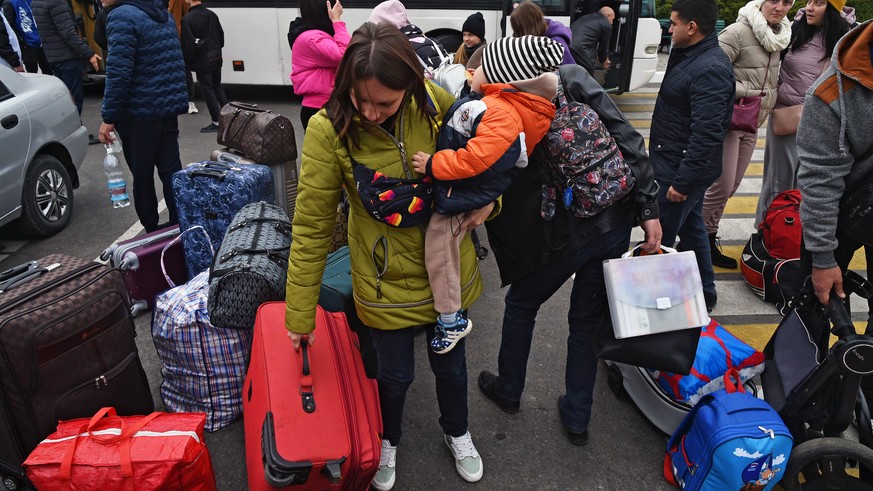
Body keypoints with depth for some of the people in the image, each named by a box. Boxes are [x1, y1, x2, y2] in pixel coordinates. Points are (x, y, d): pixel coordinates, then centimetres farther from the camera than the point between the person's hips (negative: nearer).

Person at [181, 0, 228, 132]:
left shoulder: (187, 19, -15)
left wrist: (186, 63, -5)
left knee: (207, 90, 1)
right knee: (217, 87, 17)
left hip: (202, 61, -7)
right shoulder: (212, 14, 6)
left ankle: (217, 122, 3)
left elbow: (186, 44, -15)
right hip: (216, 58, 7)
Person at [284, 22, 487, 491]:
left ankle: (457, 432, 53)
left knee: (450, 362, 21)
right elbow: (311, 226, -17)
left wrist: (487, 199, -15)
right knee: (396, 374, 14)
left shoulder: (436, 103, -15)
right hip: (386, 279, -2)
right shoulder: (329, 130, -22)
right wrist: (300, 314, -11)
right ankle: (388, 441, 49)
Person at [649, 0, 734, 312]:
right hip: (679, 165, 11)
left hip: (681, 170, -11)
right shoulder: (690, 56, 8)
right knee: (691, 226, 21)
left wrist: (682, 182, -27)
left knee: (659, 239, -1)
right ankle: (704, 293, 37)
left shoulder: (710, 69, -23)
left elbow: (706, 134, -29)